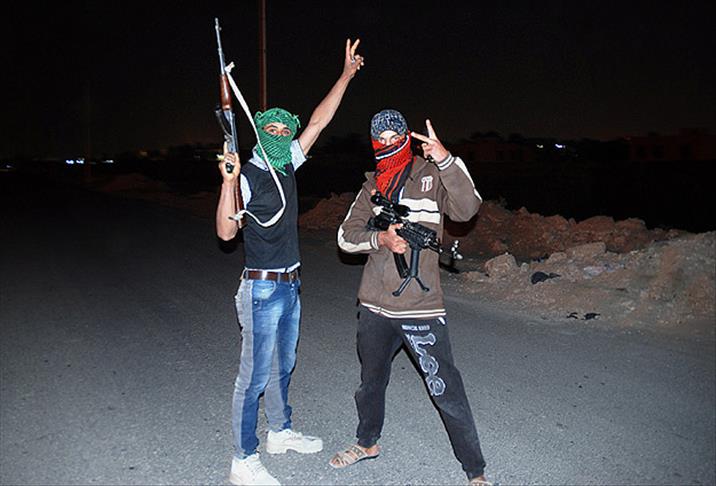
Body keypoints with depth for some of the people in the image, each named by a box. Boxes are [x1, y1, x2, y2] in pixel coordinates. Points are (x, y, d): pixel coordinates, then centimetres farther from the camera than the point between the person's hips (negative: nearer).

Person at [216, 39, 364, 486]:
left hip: (290, 285, 8)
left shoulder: (288, 165, 6)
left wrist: (346, 74, 10)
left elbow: (318, 122, 9)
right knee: (255, 375, -1)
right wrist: (228, 182, -33)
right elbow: (226, 231, -21)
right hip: (262, 289, -8)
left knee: (282, 366, 20)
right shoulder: (247, 176, -14)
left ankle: (281, 432, 38)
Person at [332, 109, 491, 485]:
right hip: (374, 305, 5)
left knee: (446, 391, -3)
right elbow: (346, 235, 5)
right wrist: (381, 239, -13)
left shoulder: (432, 176, -2)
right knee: (370, 381, 23)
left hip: (421, 306, -5)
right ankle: (367, 442, 47)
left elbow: (467, 209, -20)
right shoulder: (372, 185, 11)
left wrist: (445, 158, -31)